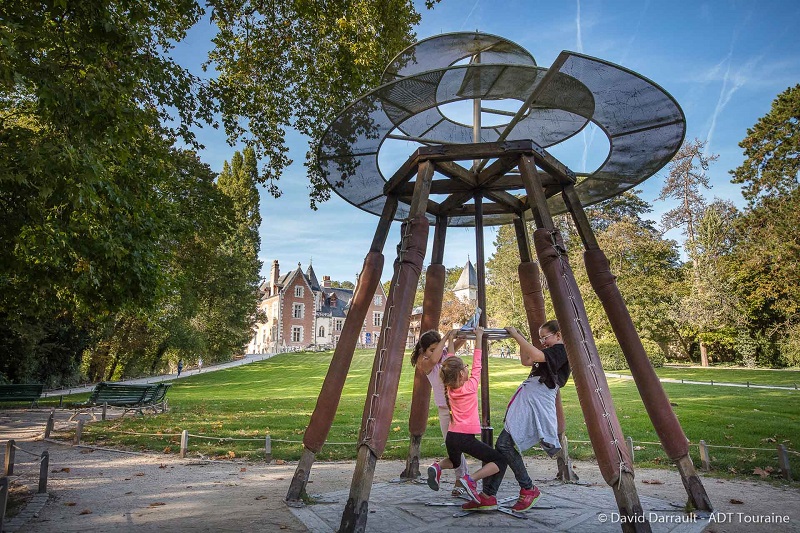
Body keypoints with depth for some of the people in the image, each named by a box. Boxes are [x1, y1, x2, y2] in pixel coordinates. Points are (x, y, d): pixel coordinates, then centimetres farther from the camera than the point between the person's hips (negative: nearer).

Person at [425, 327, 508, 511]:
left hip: (451, 436, 7)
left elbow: (450, 365, 17)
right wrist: (479, 339, 5)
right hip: (466, 437, -6)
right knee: (500, 461, 2)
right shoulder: (470, 386, -9)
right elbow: (477, 365, 1)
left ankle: (438, 467, 1)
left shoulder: (449, 388, 5)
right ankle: (471, 479, -18)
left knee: (454, 461, 34)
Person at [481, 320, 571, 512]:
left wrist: (516, 335, -16)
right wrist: (521, 340, 17)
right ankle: (488, 494, 7)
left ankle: (529, 489, -2)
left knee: (504, 445, -17)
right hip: (524, 403, 10)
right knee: (503, 445, 3)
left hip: (536, 406, -10)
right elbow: (526, 361, 29)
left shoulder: (562, 351, -7)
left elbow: (536, 355, -23)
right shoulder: (550, 353, 23)